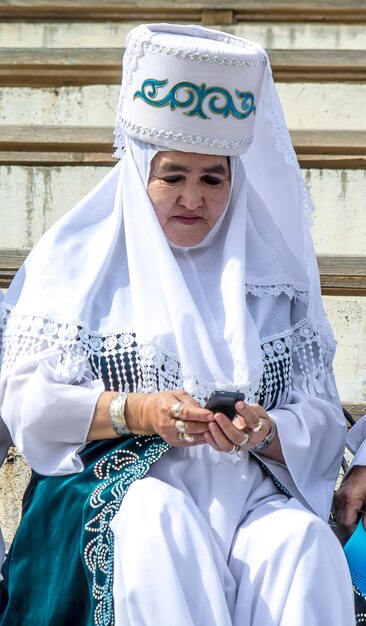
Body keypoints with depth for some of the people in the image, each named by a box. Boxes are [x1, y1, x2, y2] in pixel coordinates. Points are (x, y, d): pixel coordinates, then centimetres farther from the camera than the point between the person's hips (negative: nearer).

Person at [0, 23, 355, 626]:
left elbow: (321, 419, 10)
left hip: (253, 495, 2)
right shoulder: (81, 260, 10)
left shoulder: (273, 273, 16)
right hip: (118, 496, -2)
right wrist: (135, 411, -14)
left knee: (303, 541, -31)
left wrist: (267, 432, -13)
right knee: (161, 520, -36)